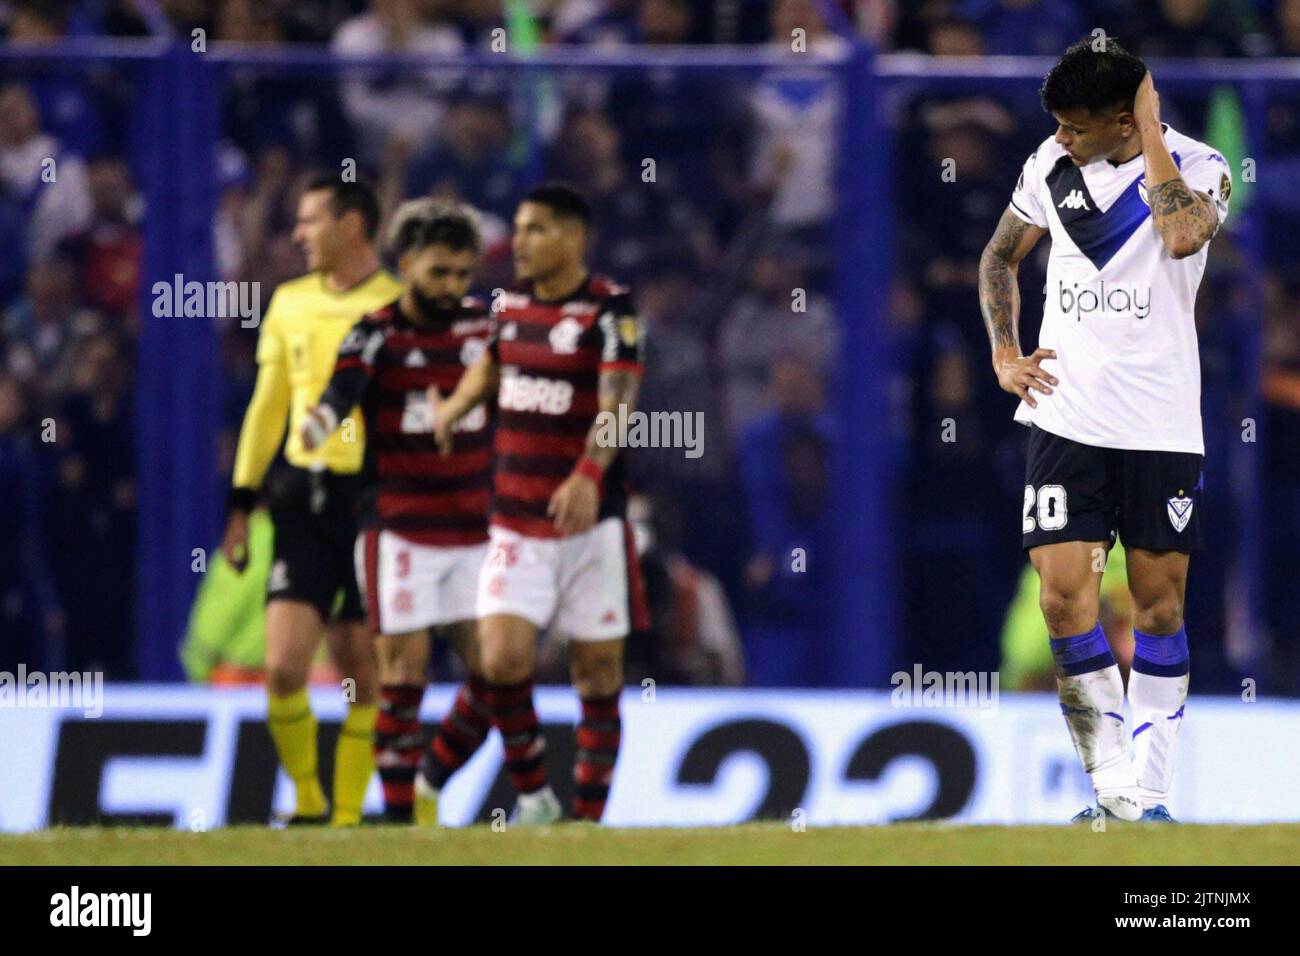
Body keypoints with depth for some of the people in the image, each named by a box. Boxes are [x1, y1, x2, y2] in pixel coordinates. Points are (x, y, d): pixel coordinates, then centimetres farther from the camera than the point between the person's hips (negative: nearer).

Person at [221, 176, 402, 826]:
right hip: (305, 498, 3)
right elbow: (266, 406, 18)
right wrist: (242, 503, 15)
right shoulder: (290, 304, 11)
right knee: (283, 666, -7)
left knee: (363, 673, 0)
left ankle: (347, 815, 11)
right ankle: (307, 803, 10)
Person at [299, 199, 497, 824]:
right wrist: (320, 421, -47)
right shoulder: (377, 334, -7)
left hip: (474, 532, 4)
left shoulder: (483, 323, 7)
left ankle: (431, 784, 21)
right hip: (399, 532, -4)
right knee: (405, 671, -7)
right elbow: (343, 388, -26)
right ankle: (399, 814, 1)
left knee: (491, 671, 0)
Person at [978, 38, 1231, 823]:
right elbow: (1000, 258, 21)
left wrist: (1151, 131, -22)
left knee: (1160, 604, 3)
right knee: (1065, 596, -9)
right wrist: (1004, 353, 9)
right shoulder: (1052, 166, 4)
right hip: (1067, 418, 2)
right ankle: (1113, 787, -1)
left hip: (1162, 426, -2)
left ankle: (1151, 790, 12)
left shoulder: (1198, 167, -7)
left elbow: (1183, 236, -30)